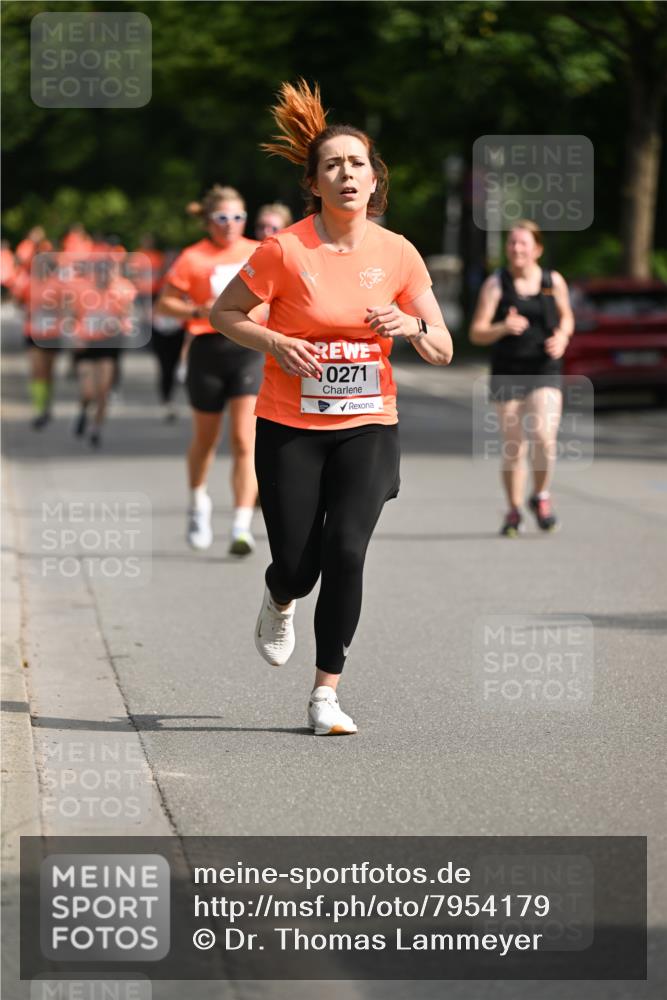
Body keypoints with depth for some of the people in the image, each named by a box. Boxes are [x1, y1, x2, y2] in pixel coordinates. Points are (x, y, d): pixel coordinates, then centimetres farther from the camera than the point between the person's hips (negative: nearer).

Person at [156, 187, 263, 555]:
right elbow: (164, 303, 1)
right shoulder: (193, 259, -3)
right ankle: (198, 503, 42)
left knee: (244, 440, -12)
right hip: (208, 349, -1)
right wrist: (197, 311, -15)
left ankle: (242, 527, -16)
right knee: (205, 439, 14)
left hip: (249, 349, 1)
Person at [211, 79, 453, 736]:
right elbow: (224, 313, 2)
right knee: (297, 563, -2)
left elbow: (443, 350, 4)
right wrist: (274, 342, -15)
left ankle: (326, 694, -3)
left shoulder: (397, 254, -1)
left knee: (346, 552, -15)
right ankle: (279, 603, 38)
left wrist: (413, 328, -18)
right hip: (289, 428, -1)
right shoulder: (285, 250, -10)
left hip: (367, 427, 1)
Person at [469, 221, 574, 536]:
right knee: (514, 448, 2)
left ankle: (541, 497, 9)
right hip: (507, 374, 0)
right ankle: (514, 511, 22)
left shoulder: (554, 281, 3)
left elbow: (566, 317, 19)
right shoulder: (496, 284, -3)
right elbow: (476, 333, -7)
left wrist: (562, 337, -3)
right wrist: (503, 328, -26)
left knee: (544, 437, -17)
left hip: (544, 371, 0)